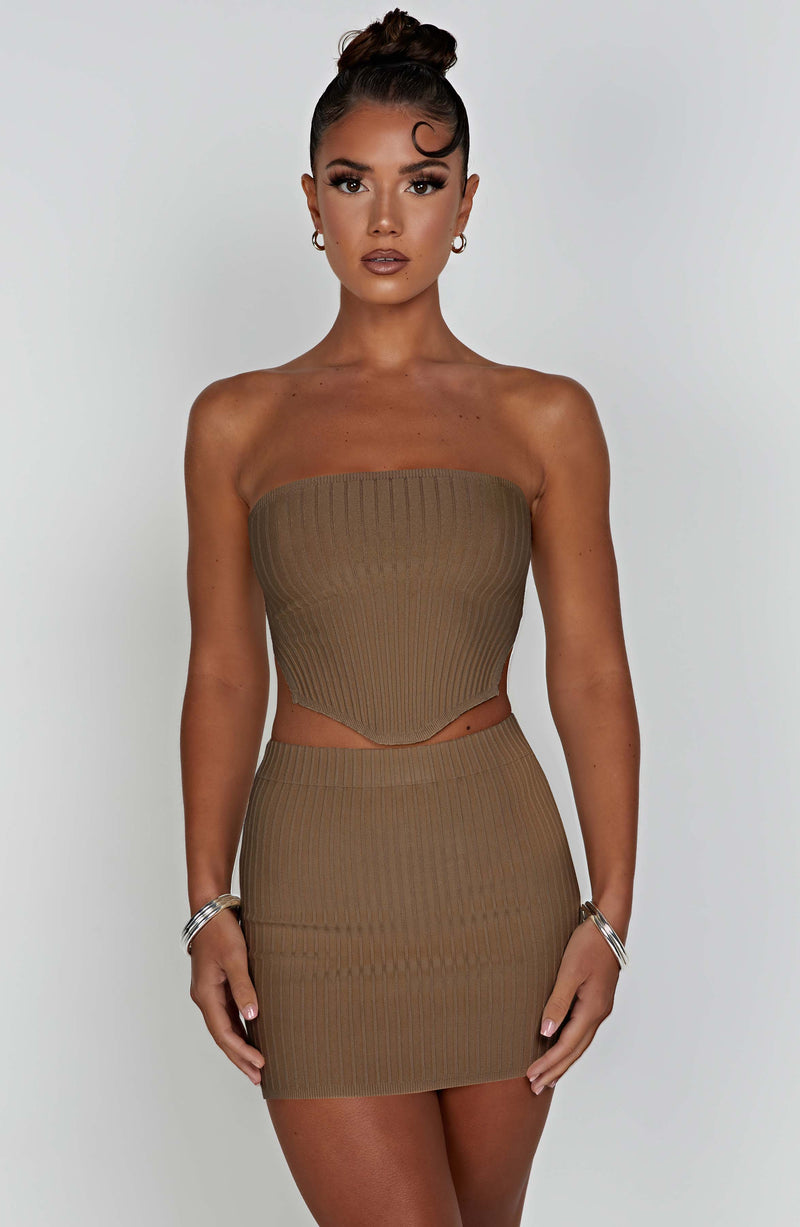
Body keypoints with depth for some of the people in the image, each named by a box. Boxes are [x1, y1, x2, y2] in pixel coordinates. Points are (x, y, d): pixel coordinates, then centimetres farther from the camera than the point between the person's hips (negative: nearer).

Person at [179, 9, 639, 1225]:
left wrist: (608, 914, -5)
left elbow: (592, 675, 1)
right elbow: (223, 677, 4)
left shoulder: (544, 419, 0)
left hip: (500, 871, 1)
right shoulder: (238, 423, 2)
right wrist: (209, 908, -2)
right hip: (317, 879, -1)